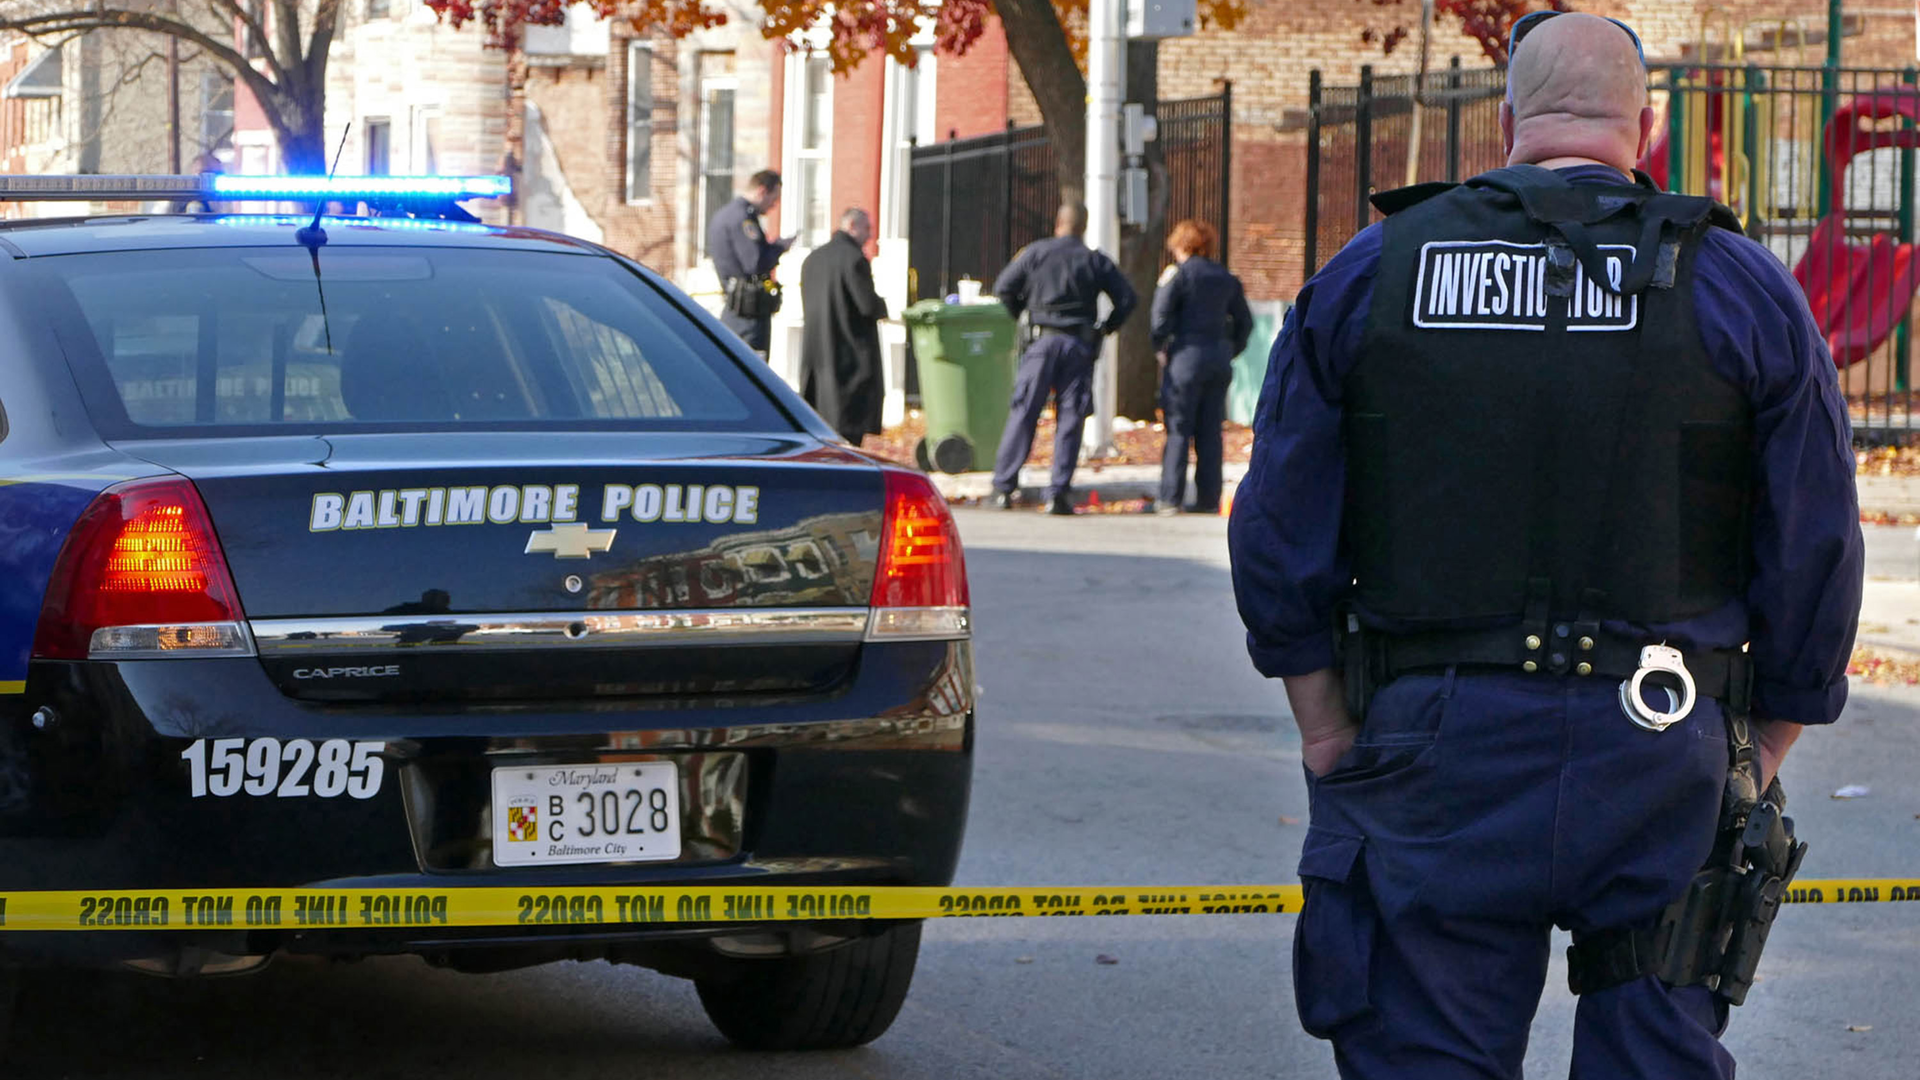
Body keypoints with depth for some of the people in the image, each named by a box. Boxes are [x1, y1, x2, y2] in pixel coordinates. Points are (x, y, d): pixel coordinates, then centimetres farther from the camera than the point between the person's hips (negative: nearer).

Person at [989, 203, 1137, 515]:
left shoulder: (1036, 252, 3)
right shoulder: (1096, 261, 5)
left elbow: (1003, 287, 0)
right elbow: (1127, 298, 1)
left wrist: (1021, 313, 17)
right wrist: (1107, 326, 13)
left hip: (1042, 340, -1)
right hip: (1080, 347, 1)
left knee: (1023, 413, 2)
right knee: (1070, 419, 2)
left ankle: (1004, 486, -2)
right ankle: (1059, 492, -3)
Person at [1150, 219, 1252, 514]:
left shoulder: (1179, 274, -5)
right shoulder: (1227, 279, 11)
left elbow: (1162, 315, -12)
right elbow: (1244, 321, 13)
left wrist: (1160, 348, 1)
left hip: (1186, 356, -5)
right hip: (1219, 357, 5)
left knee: (1178, 429, -2)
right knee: (1211, 431, 8)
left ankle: (1171, 498, -5)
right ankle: (1209, 498, 6)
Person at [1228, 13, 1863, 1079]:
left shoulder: (1364, 277, 6)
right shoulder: (1743, 290, 3)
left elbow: (1279, 542, 5)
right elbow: (1813, 562, 2)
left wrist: (1331, 739, 10)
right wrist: (1757, 765, 10)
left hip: (1438, 751, 1)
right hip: (1661, 753, 0)